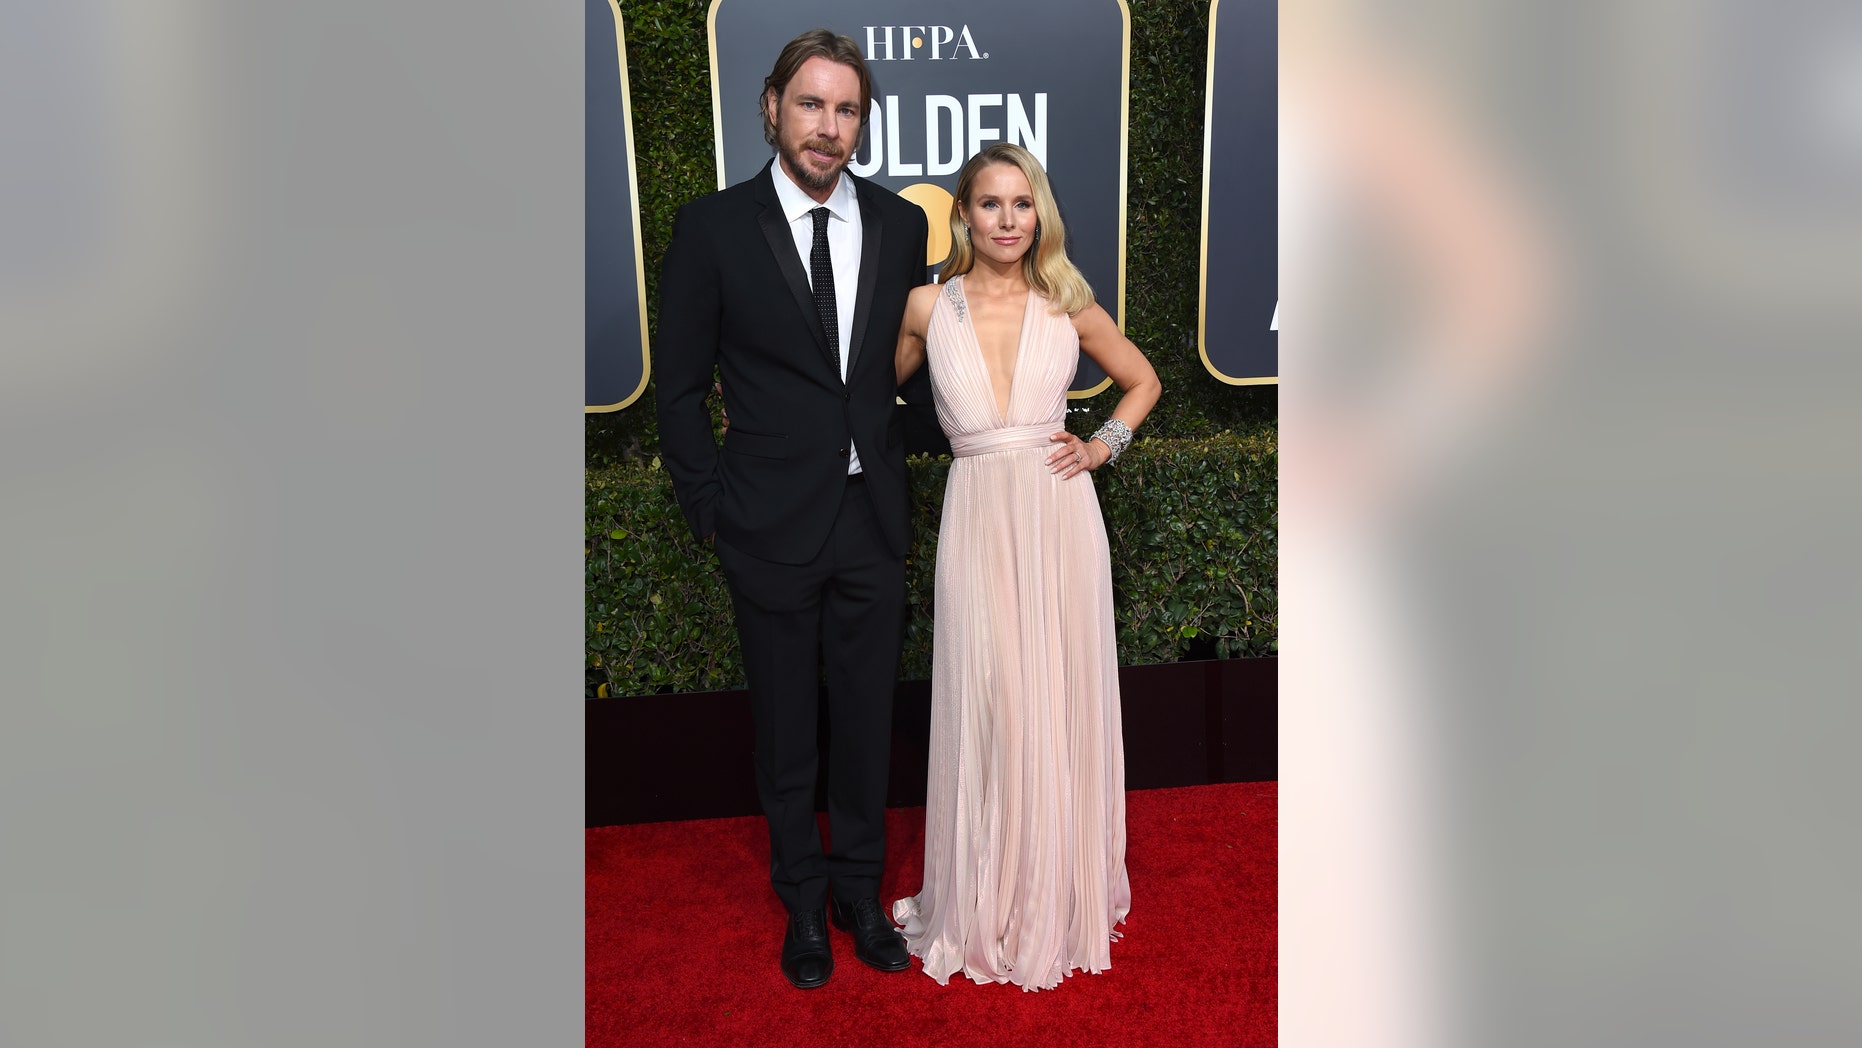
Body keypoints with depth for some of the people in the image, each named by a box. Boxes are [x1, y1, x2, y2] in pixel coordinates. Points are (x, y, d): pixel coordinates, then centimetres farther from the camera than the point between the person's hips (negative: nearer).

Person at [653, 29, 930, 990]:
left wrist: (906, 474, 3)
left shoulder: (900, 225, 3)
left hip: (874, 519, 3)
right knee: (785, 729, 12)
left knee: (867, 719, 14)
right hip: (772, 523, -2)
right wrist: (709, 506, -4)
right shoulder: (714, 227, -6)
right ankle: (803, 901, 32)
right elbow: (680, 385, -2)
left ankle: (860, 891, 34)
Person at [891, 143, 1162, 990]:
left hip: (1058, 514, 1)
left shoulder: (1067, 305, 4)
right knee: (986, 706, 2)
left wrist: (1106, 443, 4)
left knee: (1061, 701, 8)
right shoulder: (928, 307, 3)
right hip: (977, 516, 0)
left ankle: (1060, 893, 28)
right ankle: (988, 904, 21)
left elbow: (1143, 382, 17)